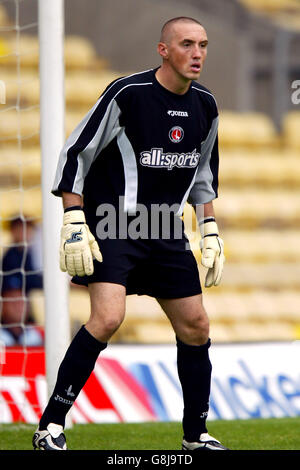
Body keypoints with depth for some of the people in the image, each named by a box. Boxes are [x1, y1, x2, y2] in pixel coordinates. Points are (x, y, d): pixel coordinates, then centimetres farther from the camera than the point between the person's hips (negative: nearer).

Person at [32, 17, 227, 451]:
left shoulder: (205, 106, 5)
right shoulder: (127, 94, -15)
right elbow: (75, 155, -11)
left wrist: (211, 232, 15)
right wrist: (74, 225, -16)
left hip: (166, 233, 7)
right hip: (111, 227, -7)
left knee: (196, 328, 6)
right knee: (108, 318, -24)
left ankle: (196, 434, 22)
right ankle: (50, 426, -15)